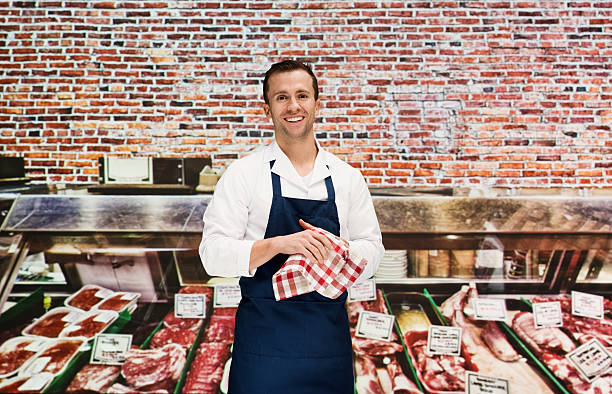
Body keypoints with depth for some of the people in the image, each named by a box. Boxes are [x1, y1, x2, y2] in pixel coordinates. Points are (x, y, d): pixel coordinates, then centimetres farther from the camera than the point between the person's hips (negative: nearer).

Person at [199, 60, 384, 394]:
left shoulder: (347, 178, 4)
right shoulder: (243, 173, -3)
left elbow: (371, 250, 7)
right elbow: (213, 254, -8)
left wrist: (334, 249, -14)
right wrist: (279, 244, -22)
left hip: (330, 338, 3)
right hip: (263, 336, -2)